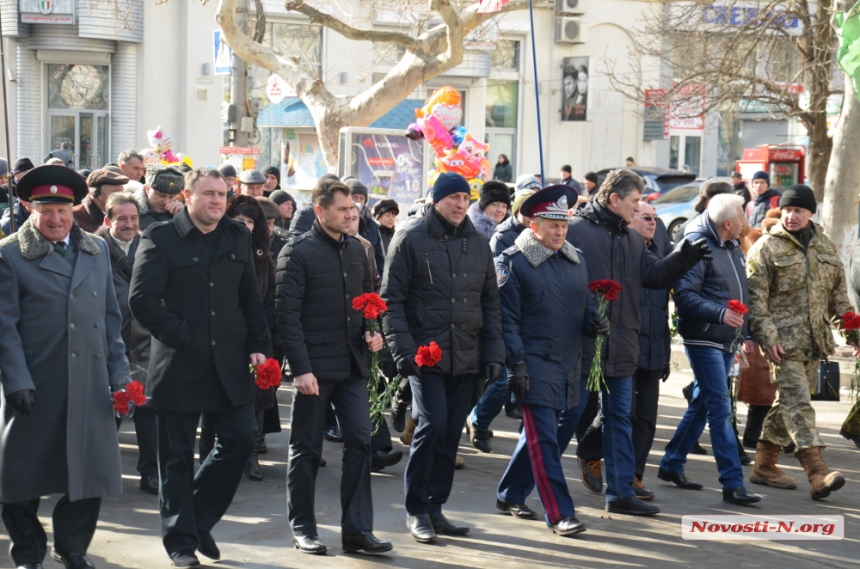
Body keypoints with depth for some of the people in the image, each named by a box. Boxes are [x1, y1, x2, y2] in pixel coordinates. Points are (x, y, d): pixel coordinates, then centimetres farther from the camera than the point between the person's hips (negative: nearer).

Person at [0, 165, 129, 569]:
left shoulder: (97, 251, 12)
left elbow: (111, 318, 14)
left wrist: (118, 373, 8)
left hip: (89, 384, 3)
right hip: (35, 385, -3)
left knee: (90, 474, 5)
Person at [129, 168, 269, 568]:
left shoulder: (238, 238, 11)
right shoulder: (160, 238, -4)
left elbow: (250, 299, 15)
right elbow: (142, 300, -11)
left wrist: (257, 345, 4)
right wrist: (182, 337, -13)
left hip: (228, 363, 4)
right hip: (179, 364, -4)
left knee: (241, 439, 2)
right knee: (177, 456, 4)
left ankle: (199, 519, 21)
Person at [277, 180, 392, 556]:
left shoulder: (357, 250, 10)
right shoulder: (297, 253, -8)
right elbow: (288, 314, -12)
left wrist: (372, 332, 1)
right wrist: (300, 367, -17)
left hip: (351, 365, 5)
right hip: (313, 367, -5)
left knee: (360, 442, 1)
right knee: (306, 449, 5)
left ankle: (357, 529, 7)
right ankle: (302, 528, 17)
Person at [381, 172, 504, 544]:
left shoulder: (478, 243, 12)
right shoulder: (410, 239, -3)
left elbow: (490, 302, 15)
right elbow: (391, 299, -5)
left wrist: (494, 353, 7)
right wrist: (403, 350, -14)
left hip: (466, 358, 5)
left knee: (451, 435, 7)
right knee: (432, 424, -15)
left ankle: (435, 508, 19)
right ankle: (416, 509, 1)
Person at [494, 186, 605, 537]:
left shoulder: (575, 260, 12)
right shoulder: (513, 262, -7)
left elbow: (586, 304, 19)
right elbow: (507, 319, -9)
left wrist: (595, 323, -4)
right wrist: (515, 364, -15)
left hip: (568, 364, 7)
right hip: (534, 365, -7)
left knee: (537, 434, 15)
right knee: (544, 440, -7)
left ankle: (509, 496, 30)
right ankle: (559, 514, -6)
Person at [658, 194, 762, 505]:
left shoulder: (732, 246, 12)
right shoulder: (697, 245, -15)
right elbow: (683, 295, -21)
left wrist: (745, 329, 16)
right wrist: (720, 313, -29)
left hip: (728, 340, 9)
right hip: (704, 339, -9)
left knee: (703, 403, 15)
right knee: (720, 409, -8)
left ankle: (671, 465, 26)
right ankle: (732, 483, -7)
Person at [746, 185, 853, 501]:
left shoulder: (825, 247, 14)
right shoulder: (767, 247, -4)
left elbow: (838, 293, 20)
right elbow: (756, 296, -8)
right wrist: (766, 336, -16)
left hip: (815, 341, 6)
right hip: (784, 340, -6)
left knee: (788, 402, 12)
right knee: (797, 403, -13)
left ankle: (764, 465, 23)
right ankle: (817, 472, -21)